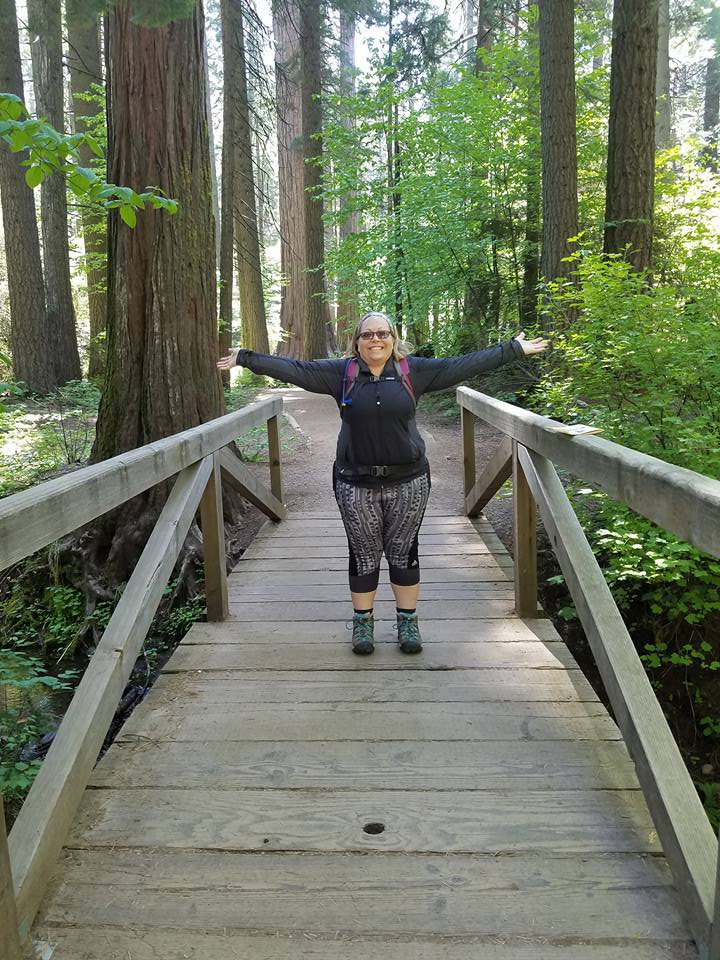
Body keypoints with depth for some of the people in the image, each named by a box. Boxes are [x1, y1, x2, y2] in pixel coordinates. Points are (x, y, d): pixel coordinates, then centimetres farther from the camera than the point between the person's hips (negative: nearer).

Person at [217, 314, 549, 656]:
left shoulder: (414, 371, 1)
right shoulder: (340, 372, 2)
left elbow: (464, 364, 2)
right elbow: (294, 369, 1)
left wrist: (514, 349, 1)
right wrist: (245, 358, -2)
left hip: (407, 482, 0)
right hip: (355, 483, 0)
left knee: (404, 552, 10)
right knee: (363, 554, 10)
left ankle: (408, 621, 26)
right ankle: (362, 622, 26)